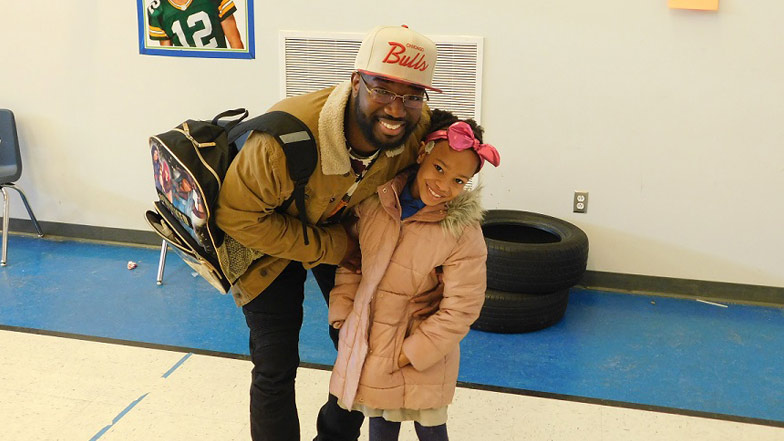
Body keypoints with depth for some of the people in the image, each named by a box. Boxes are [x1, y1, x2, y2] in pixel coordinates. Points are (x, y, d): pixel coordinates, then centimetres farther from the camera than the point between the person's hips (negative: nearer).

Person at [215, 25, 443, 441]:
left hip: (343, 231, 5)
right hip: (271, 236, -4)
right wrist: (328, 248, -24)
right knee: (276, 367, 0)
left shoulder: (420, 130, -26)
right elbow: (237, 216, -29)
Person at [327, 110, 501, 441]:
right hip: (368, 342, 4)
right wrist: (343, 313, 0)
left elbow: (460, 309, -17)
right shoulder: (375, 197, -8)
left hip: (422, 354, -3)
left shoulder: (463, 232, -20)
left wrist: (407, 354, -14)